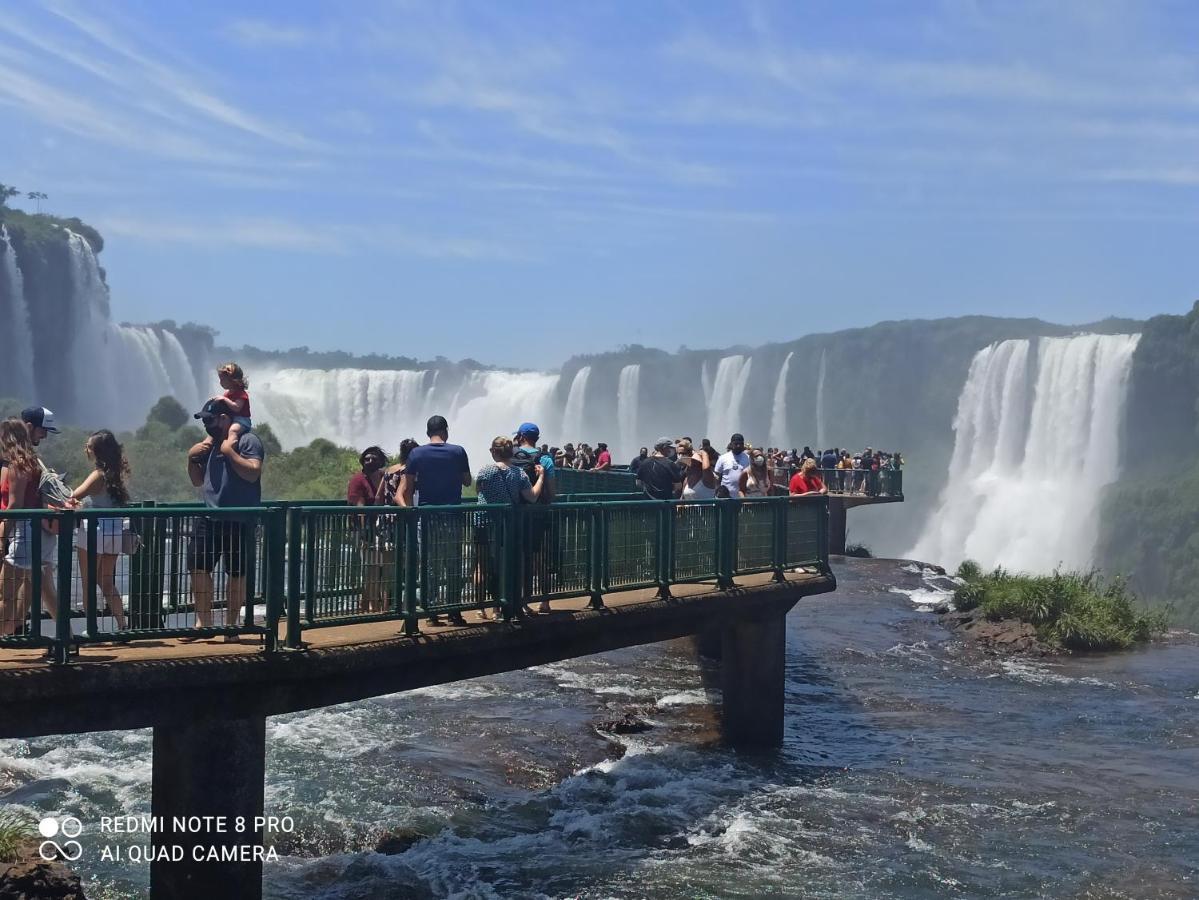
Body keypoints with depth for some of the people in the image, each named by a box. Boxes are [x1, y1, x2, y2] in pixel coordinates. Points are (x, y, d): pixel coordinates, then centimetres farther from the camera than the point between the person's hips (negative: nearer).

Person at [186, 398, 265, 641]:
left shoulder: (248, 441, -5)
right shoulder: (210, 444, 17)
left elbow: (252, 473, -20)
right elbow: (198, 480, 23)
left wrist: (229, 451, -18)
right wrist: (192, 458, 7)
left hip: (238, 522, -7)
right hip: (208, 518, 7)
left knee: (237, 573, 1)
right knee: (198, 566, 1)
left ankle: (231, 625, 10)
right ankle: (204, 621, 9)